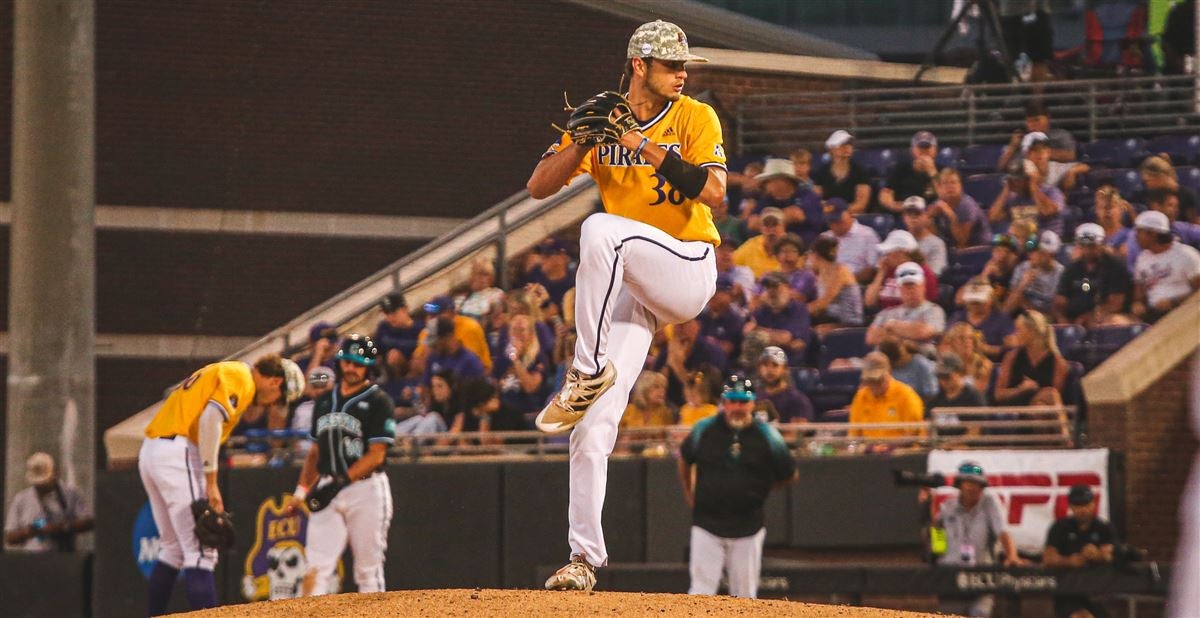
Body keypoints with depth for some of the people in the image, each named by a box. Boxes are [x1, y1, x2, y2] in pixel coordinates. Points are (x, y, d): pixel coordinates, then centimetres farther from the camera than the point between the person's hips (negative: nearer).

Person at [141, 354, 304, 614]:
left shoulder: (219, 373, 24)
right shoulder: (241, 377, -5)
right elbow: (210, 420, -18)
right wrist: (211, 483, -16)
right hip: (177, 453, -10)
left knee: (173, 549, 19)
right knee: (201, 551, -11)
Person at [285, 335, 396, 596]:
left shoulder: (378, 401, -3)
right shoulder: (325, 401, 16)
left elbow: (376, 456, -10)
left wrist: (341, 481, -17)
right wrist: (301, 491, 13)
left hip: (366, 489, -5)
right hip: (327, 493, 5)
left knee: (368, 572, -2)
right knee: (315, 568, -6)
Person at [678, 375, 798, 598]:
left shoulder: (766, 436, -4)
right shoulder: (704, 430, -1)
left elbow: (790, 475, 8)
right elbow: (685, 458, 19)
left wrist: (757, 489, 9)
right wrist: (689, 495, 18)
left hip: (747, 529, 0)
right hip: (706, 526, 0)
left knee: (745, 596, 7)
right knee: (701, 591, -7)